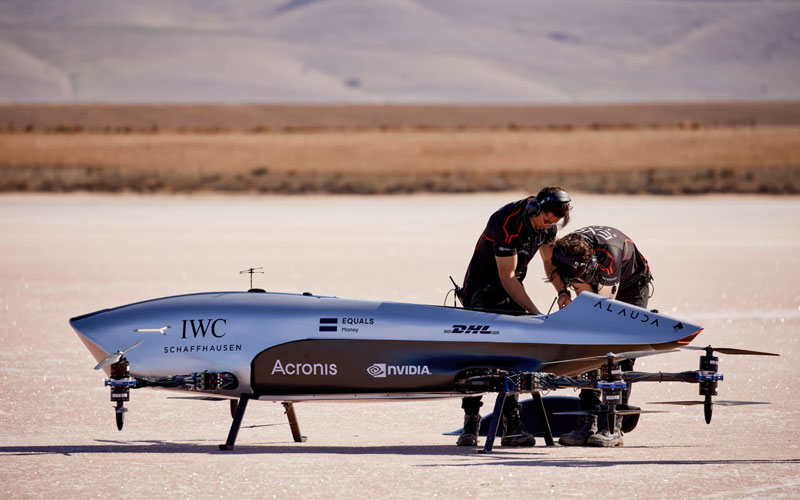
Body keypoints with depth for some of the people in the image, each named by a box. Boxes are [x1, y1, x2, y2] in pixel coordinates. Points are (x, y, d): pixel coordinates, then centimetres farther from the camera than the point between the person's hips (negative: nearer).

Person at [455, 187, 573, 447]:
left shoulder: (547, 225, -6)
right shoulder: (507, 223, -29)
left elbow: (549, 262, 13)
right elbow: (507, 277, -26)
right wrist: (536, 313, -26)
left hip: (510, 290, 6)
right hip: (481, 289, -6)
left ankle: (512, 424, -9)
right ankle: (471, 423, -6)